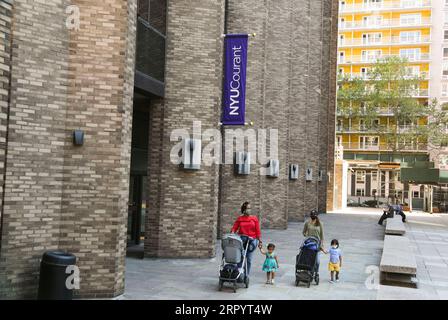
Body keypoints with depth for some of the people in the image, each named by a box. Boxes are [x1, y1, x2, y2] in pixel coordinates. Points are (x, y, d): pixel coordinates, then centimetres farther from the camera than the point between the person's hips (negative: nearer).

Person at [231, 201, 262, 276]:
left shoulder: (254, 219, 5)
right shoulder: (239, 219, 5)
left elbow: (257, 231, 4)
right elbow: (234, 228, 0)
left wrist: (260, 240, 1)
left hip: (252, 240, 0)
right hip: (242, 239, 0)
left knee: (249, 258, 4)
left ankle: (246, 275, 14)